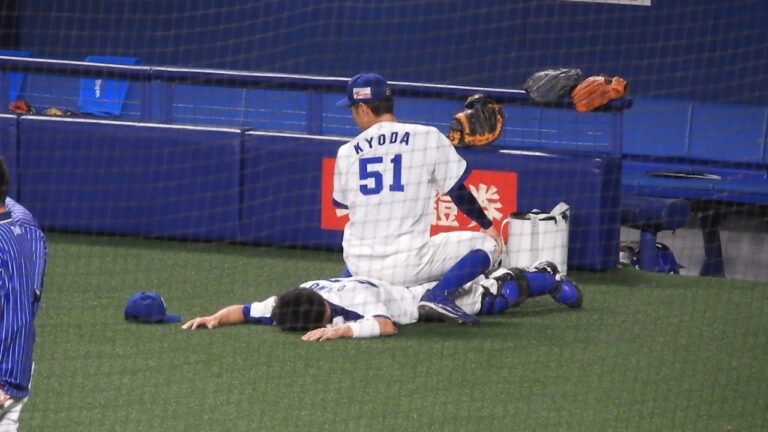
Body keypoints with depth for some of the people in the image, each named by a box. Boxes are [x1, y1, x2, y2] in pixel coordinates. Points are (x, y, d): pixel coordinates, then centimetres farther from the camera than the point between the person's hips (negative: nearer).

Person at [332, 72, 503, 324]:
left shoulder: (346, 153, 3)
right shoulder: (428, 137, -3)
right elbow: (457, 191, 2)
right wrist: (487, 226, 16)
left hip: (359, 268, 5)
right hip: (407, 264, -5)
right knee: (488, 243, 6)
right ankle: (439, 294, -15)